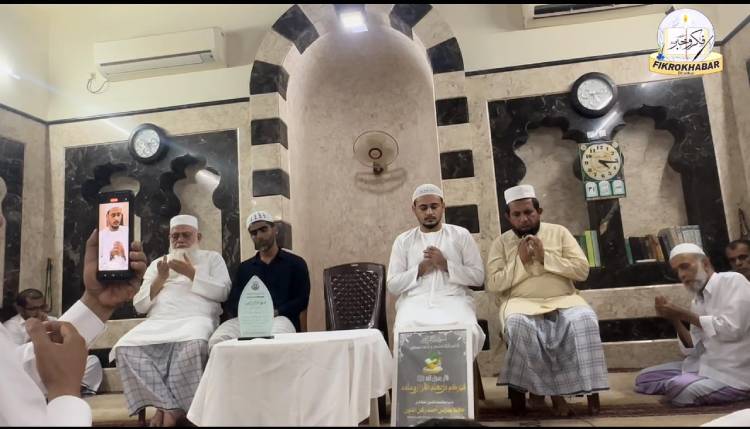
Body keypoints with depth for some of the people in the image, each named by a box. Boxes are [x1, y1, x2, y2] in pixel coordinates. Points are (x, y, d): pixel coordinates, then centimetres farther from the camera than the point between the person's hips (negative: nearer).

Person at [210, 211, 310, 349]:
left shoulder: (295, 263, 16)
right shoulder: (244, 267, 27)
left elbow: (302, 300, 5)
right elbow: (232, 303, 15)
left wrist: (275, 313, -13)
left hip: (280, 318, -3)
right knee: (217, 341, -32)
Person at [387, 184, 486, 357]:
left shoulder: (461, 234, 11)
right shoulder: (403, 240, 13)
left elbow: (478, 276, 5)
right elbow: (392, 285, 8)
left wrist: (446, 265, -7)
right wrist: (420, 270, -6)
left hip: (453, 299, 0)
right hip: (414, 301, 1)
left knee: (468, 333, -32)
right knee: (405, 334, -32)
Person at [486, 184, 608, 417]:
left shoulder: (559, 232, 10)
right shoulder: (501, 242, 8)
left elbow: (582, 270, 1)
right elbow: (493, 284, -1)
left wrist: (545, 257, -8)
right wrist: (521, 262, -9)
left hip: (562, 300, 1)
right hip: (521, 302, -1)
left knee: (585, 319, -31)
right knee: (518, 325, -36)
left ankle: (558, 388, -16)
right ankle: (538, 386, -11)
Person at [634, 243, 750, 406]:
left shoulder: (732, 281, -8)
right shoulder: (697, 301, 12)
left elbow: (731, 329, -21)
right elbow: (695, 349, 8)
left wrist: (685, 315, -14)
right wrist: (675, 320, -6)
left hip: (735, 374, -8)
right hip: (705, 365, 8)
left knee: (679, 389, -31)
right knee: (644, 379, 2)